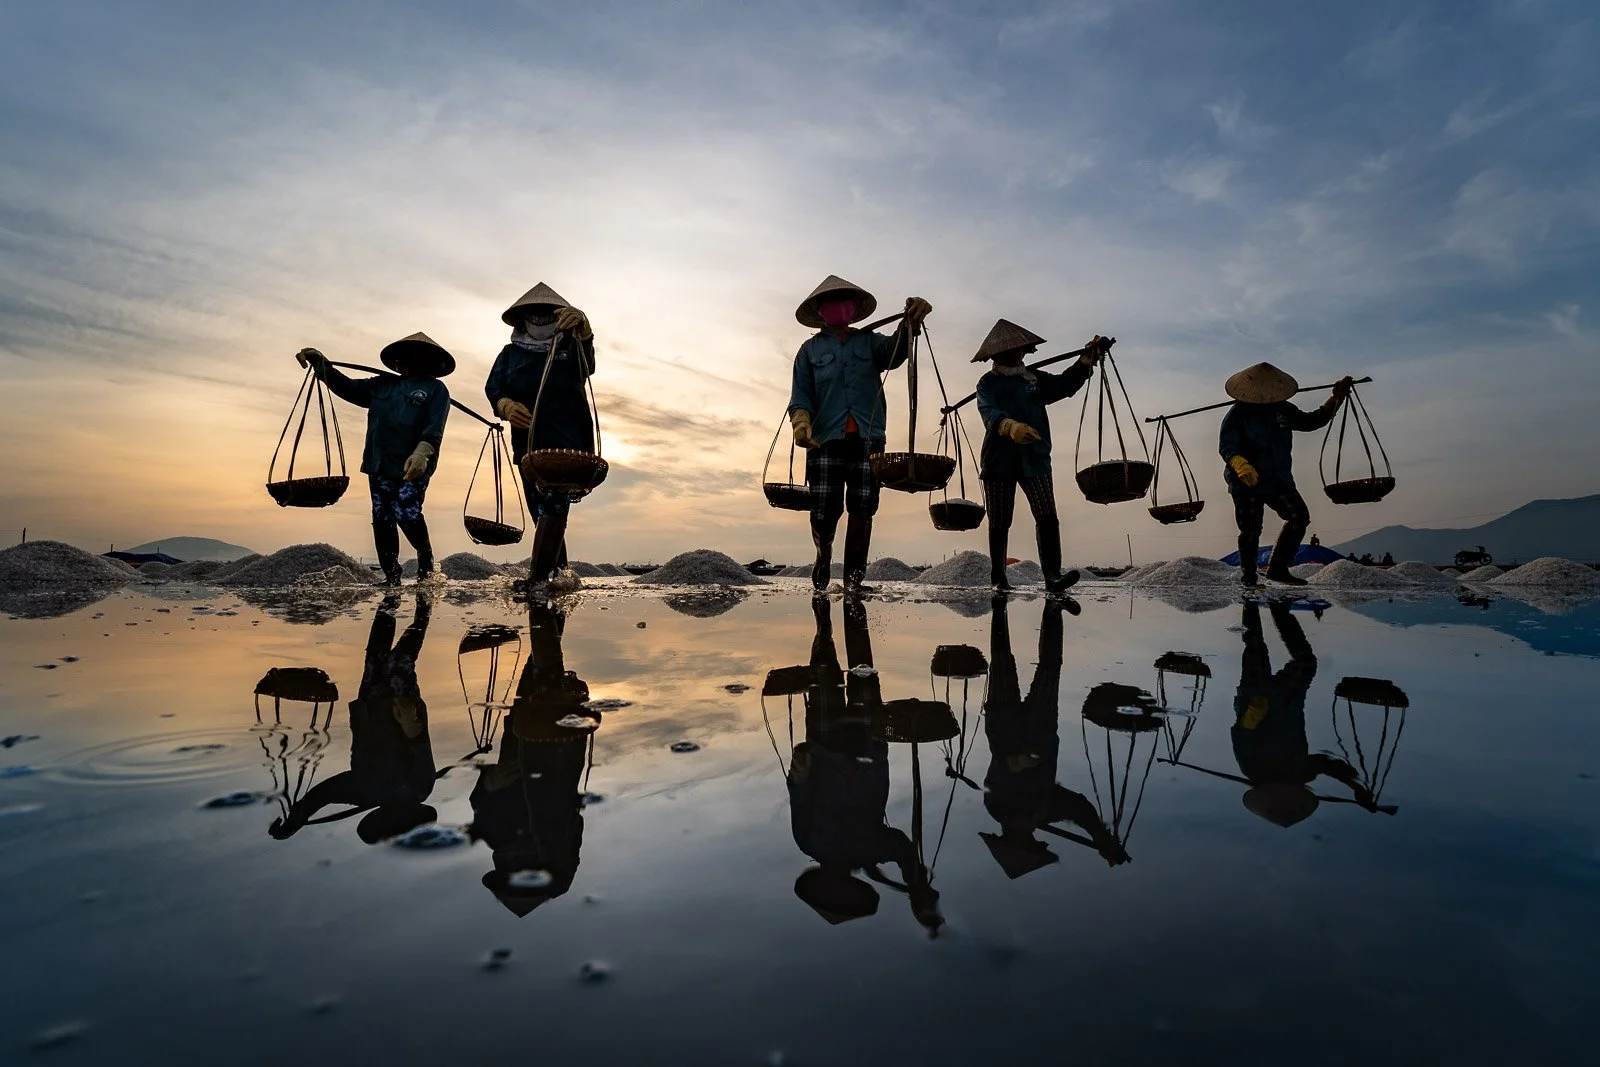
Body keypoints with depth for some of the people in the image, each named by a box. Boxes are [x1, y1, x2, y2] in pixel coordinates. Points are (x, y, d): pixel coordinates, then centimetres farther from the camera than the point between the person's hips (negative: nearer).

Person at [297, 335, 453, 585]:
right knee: (382, 519, 3)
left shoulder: (435, 389, 2)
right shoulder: (382, 385, 19)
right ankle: (391, 576, 11)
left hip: (412, 467, -6)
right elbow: (346, 386, 22)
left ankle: (425, 556, 9)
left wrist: (422, 453, -29)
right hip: (379, 465, 6)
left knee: (407, 515, -19)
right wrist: (320, 362, 8)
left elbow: (434, 428, -12)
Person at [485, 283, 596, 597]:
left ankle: (538, 579, -19)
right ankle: (558, 570, 24)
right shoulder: (511, 353, 11)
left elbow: (587, 362, -21)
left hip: (567, 443, -3)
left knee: (553, 509, -17)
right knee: (543, 512, 10)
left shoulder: (570, 347, 4)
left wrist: (582, 327, -45)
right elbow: (493, 387, 0)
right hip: (528, 444, 4)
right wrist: (505, 406, -25)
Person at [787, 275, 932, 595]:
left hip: (867, 439, 1)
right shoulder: (810, 349, 13)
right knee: (824, 511, -3)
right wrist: (801, 422, -16)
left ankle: (854, 576, 7)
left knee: (863, 511, -3)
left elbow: (896, 351, -7)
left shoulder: (869, 341, 14)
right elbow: (800, 395, 6)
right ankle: (823, 557, 27)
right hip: (825, 439, -1)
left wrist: (912, 321, -28)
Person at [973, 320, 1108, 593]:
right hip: (999, 460, -2)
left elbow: (1065, 384, 5)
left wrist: (1088, 359, -9)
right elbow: (989, 412, -17)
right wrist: (1011, 426, -37)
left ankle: (1052, 576, -16)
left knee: (1047, 517, -12)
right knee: (999, 523, 4)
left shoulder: (1036, 379, 16)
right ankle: (998, 578, 15)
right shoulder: (988, 383, 2)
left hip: (1034, 458, 3)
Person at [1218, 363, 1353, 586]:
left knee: (1300, 516, -10)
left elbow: (1311, 421, 23)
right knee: (1250, 531, -3)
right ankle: (1248, 577, 12)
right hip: (1246, 483, -5)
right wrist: (1239, 463, -40)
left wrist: (1337, 399, 15)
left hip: (1279, 480, 5)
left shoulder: (1283, 410, 9)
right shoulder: (1237, 413, -9)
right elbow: (1226, 445, -20)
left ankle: (1278, 568, -1)